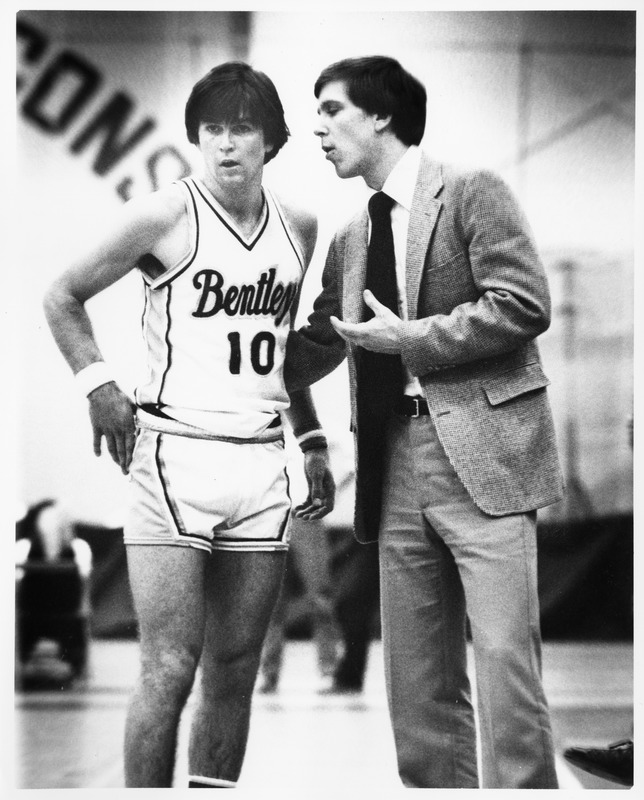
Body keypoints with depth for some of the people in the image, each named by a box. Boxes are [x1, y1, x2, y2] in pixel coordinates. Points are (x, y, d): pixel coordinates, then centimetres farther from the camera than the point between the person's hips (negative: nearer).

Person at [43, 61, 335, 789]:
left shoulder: (299, 228, 11)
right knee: (169, 670, -8)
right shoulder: (165, 215, -5)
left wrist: (314, 444, 19)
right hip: (174, 456, -5)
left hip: (262, 464, 5)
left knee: (234, 672, 6)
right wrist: (97, 383, -9)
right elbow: (62, 297, 4)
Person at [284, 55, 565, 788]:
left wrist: (408, 338, -10)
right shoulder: (348, 241, 19)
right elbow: (315, 346, 27)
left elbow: (525, 305, -10)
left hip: (480, 452, -6)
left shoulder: (471, 193, 0)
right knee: (417, 680, 6)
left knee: (503, 661, -13)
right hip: (395, 466, 7)